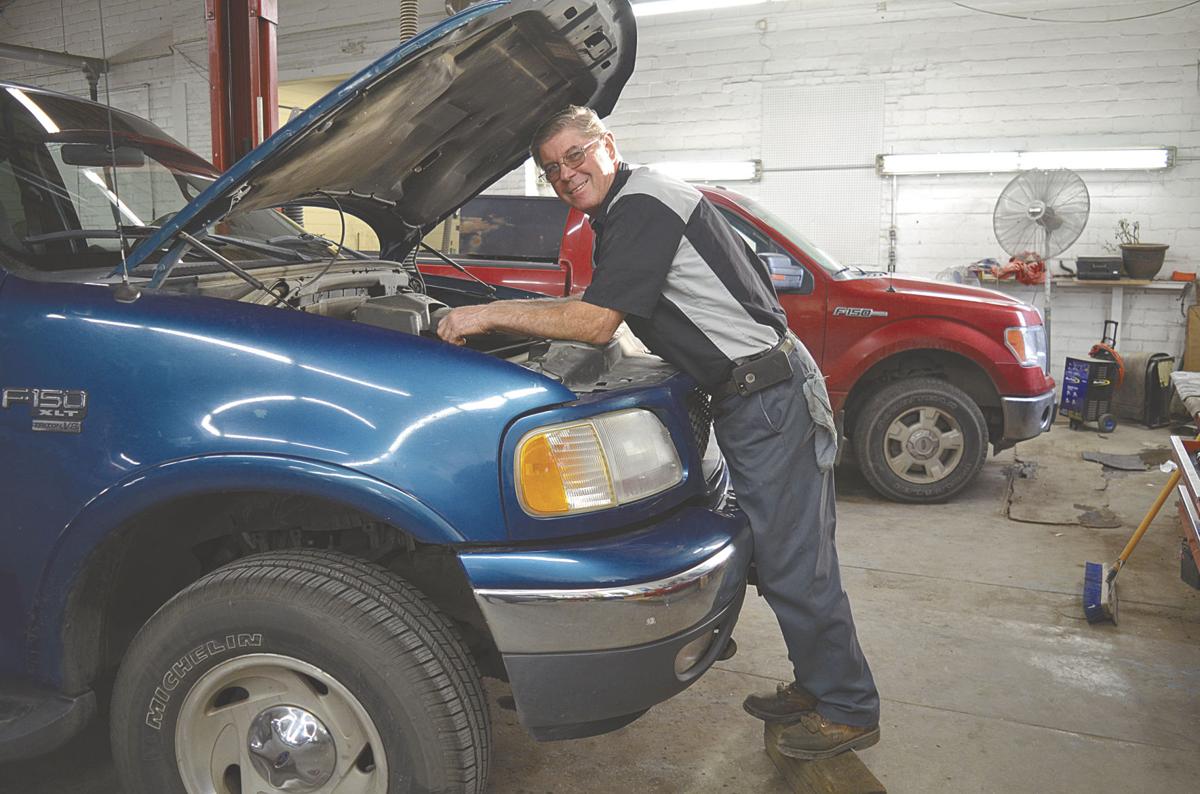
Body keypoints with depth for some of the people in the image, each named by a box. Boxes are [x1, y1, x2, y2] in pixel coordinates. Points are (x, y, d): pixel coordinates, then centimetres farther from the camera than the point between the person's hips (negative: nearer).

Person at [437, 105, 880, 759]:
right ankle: (815, 685, 31)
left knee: (794, 566, -3)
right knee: (777, 558, 17)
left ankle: (850, 710, 13)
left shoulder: (644, 202, -16)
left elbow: (597, 323, -22)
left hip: (772, 395, -10)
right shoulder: (618, 216, 17)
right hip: (744, 398, 11)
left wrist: (488, 314, -18)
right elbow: (598, 315, 26)